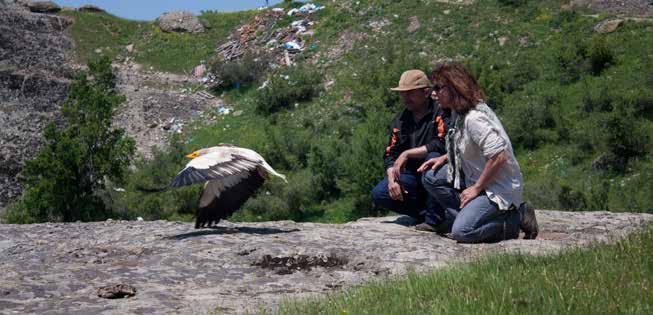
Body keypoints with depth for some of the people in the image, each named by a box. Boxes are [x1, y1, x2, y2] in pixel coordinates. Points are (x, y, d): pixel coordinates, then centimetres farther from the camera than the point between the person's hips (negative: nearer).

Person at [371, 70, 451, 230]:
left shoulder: (441, 113, -12)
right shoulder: (400, 120, 9)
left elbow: (443, 143, -28)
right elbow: (390, 155, 9)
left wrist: (407, 154, -22)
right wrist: (392, 179, -12)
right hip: (412, 176, 6)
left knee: (433, 156, -37)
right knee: (379, 194, -15)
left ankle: (434, 219, -25)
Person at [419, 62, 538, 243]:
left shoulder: (474, 118, -24)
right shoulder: (460, 112, 7)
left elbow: (499, 156, -29)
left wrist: (476, 189, -19)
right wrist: (444, 158, 6)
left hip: (499, 187, -10)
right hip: (476, 178, 10)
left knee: (461, 232, -22)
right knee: (430, 177, 3)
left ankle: (516, 219, -3)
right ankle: (468, 216, 3)